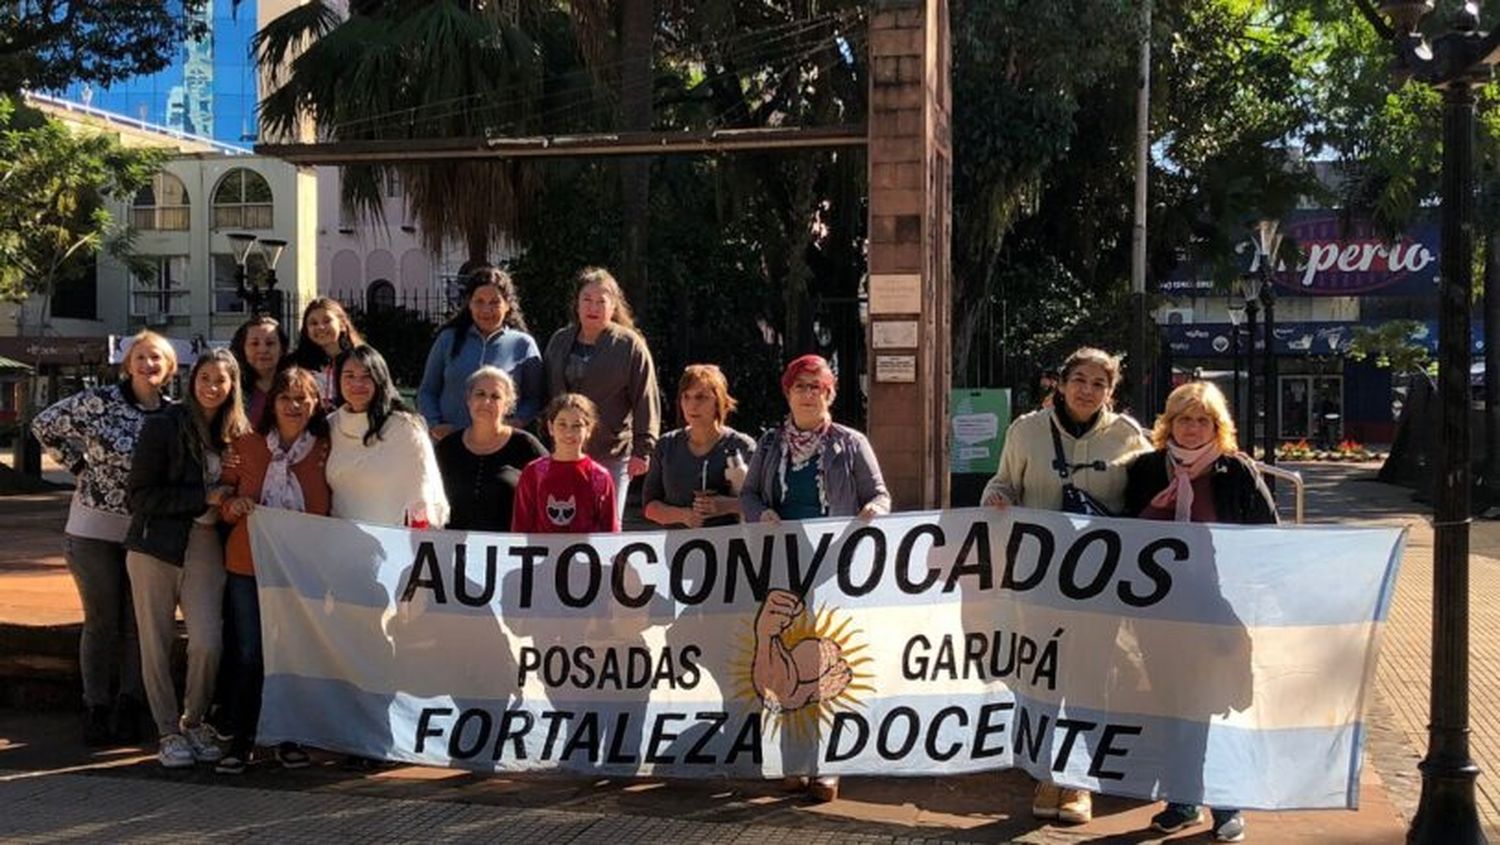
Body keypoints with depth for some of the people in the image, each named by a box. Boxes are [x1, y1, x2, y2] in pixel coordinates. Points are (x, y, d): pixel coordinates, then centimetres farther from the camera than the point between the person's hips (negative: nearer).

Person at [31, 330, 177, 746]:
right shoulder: (100, 400, -10)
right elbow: (44, 425, -2)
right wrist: (81, 466, -4)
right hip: (93, 529, -3)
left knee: (138, 623, 7)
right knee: (102, 622, 5)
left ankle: (129, 708, 17)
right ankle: (96, 709, 15)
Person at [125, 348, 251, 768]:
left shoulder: (238, 434, 7)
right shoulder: (163, 426, -4)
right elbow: (141, 496, -9)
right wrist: (205, 497, -14)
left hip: (206, 547, 2)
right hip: (156, 544, -2)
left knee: (208, 643, -8)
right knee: (157, 644, 3)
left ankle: (194, 723, 15)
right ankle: (168, 733, 17)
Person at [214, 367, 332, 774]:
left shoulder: (326, 451, 1)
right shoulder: (246, 445, 3)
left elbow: (333, 510, 6)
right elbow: (223, 501, 8)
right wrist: (234, 506, -13)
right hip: (248, 566, 0)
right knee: (248, 654, 3)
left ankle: (289, 739, 19)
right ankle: (240, 740, 12)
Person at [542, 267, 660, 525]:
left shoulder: (630, 345, -4)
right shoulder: (559, 341, 10)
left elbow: (646, 401, -6)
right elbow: (545, 394, 16)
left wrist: (642, 450, -10)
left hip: (612, 455, -4)